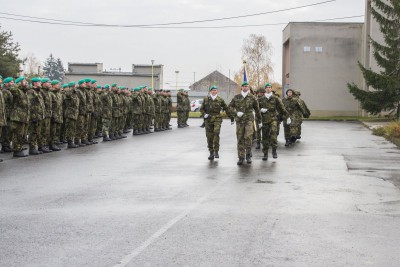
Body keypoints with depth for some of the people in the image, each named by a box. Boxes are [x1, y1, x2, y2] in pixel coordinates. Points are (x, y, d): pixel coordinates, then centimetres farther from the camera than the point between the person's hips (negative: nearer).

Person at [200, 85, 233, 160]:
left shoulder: (220, 100, 2)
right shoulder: (206, 99, 6)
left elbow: (226, 108, 12)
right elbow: (201, 109, 12)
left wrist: (231, 117, 14)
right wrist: (204, 115, -6)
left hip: (217, 119, -2)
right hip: (208, 119, 2)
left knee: (216, 133, -21)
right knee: (209, 136, 3)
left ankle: (216, 151, -14)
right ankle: (211, 153, 13)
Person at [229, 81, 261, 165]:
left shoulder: (252, 97, 3)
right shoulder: (236, 97, 7)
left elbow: (257, 109, 12)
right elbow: (230, 106, 13)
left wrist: (259, 120, 17)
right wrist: (236, 112, -5)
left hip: (249, 119, -2)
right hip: (239, 120, 2)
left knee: (248, 136, -18)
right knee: (240, 139, 3)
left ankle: (248, 155, -3)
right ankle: (241, 157, 10)